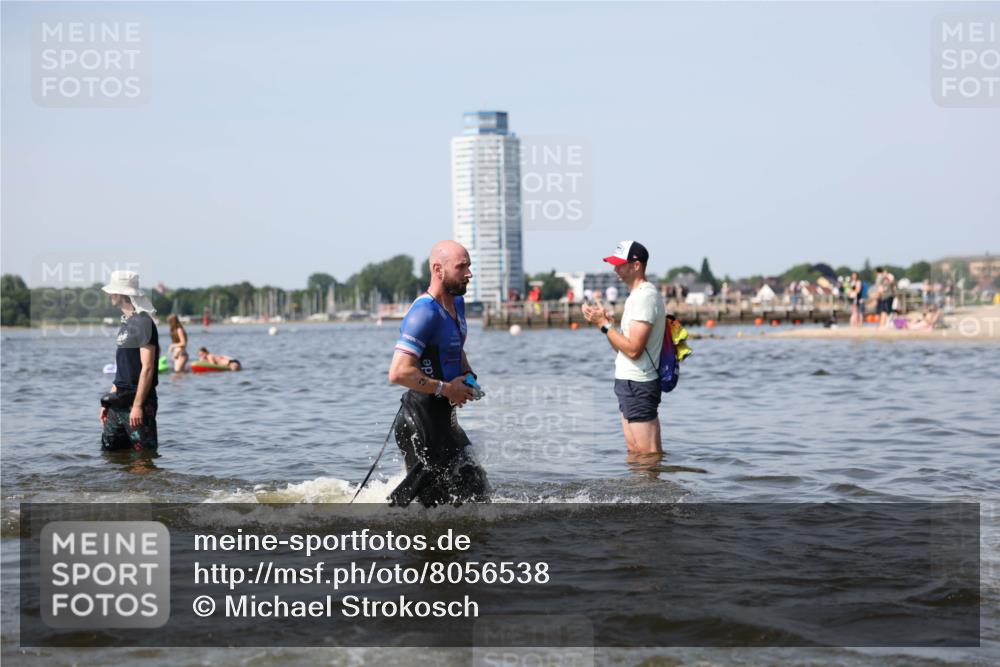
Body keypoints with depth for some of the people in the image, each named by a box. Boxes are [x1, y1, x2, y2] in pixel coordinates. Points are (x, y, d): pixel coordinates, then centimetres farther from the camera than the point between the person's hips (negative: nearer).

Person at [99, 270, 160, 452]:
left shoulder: (142, 323, -14)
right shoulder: (126, 322, 15)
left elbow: (147, 368, -19)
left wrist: (137, 405, -23)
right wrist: (108, 401, 19)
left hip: (137, 402, -9)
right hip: (120, 402, 9)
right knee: (109, 450, 10)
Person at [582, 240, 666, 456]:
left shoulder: (645, 297, -16)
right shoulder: (636, 295, 17)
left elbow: (633, 349, -23)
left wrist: (604, 324, -16)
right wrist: (605, 321, 4)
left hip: (637, 386, -11)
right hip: (628, 382, 11)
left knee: (649, 453, -8)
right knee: (634, 451, 14)